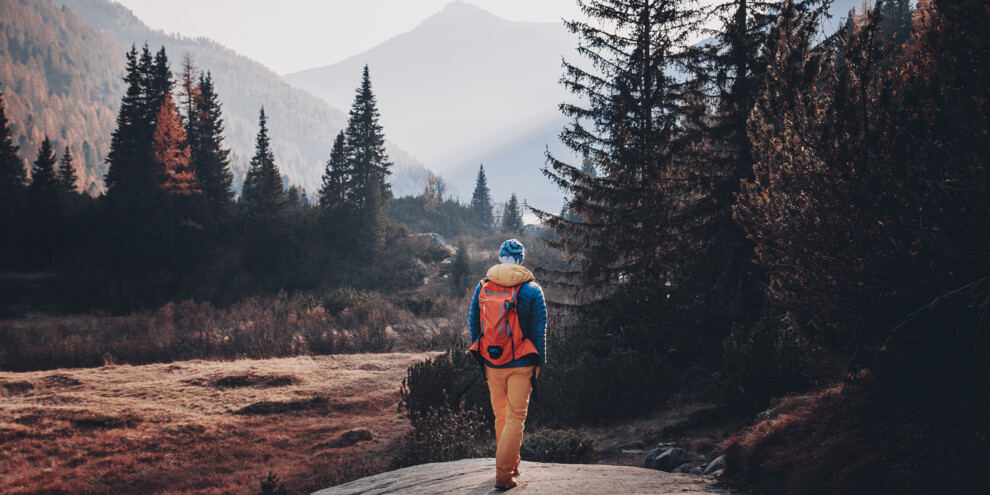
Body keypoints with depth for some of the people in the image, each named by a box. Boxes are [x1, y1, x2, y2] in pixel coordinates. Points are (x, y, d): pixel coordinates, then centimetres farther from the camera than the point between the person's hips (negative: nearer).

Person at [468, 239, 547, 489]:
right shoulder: (531, 289, -6)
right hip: (520, 364, -3)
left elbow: (473, 325, 7)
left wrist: (479, 359, 16)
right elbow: (539, 329, -5)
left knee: (500, 416, 18)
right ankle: (504, 474, -7)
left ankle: (511, 465, 30)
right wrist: (539, 363, 4)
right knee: (516, 418, 1)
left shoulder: (482, 287, 3)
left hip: (491, 363, 3)